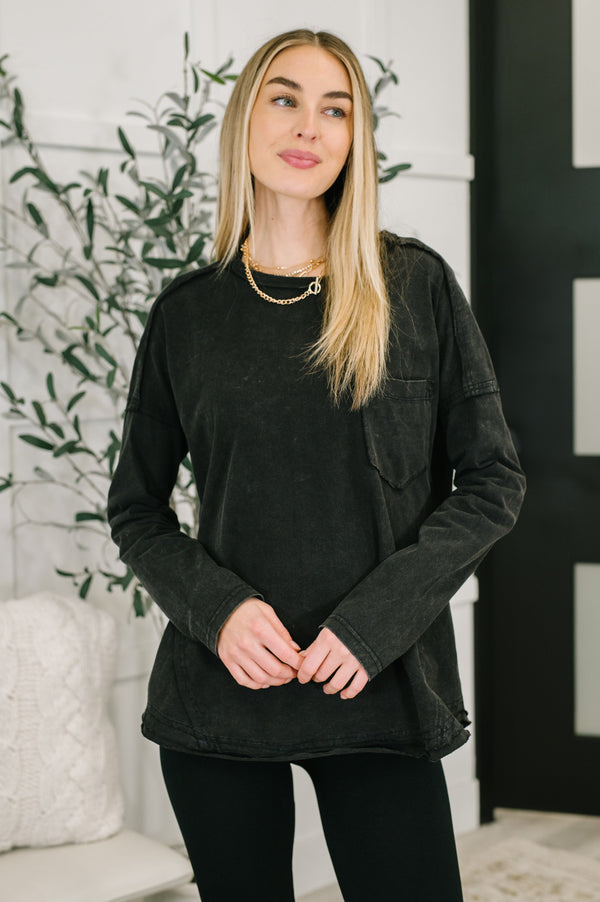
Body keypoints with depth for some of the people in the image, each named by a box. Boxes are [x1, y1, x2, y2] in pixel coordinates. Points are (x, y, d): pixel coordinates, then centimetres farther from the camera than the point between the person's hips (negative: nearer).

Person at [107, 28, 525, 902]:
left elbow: (493, 481, 1)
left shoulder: (417, 285, 0)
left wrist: (376, 620, -11)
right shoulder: (188, 312, 5)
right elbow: (136, 507, 9)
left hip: (380, 691, -1)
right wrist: (216, 607, -9)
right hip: (219, 691, 2)